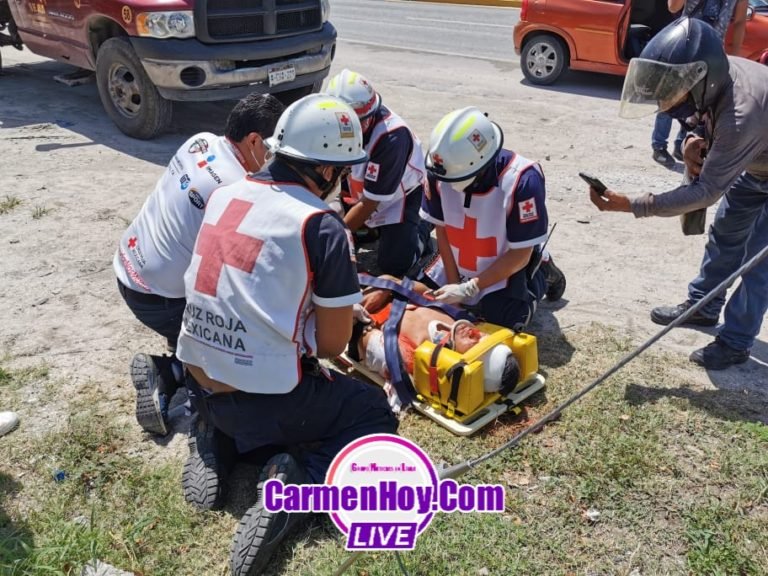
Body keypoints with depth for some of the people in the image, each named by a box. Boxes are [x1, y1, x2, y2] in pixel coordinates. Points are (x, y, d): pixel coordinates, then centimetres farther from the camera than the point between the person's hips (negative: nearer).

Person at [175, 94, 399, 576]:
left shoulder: (225, 196, 3)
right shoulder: (323, 227, -16)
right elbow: (333, 344, -9)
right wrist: (342, 316, 14)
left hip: (198, 383, 7)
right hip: (264, 401, -7)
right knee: (376, 414, 13)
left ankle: (220, 440, 12)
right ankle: (296, 483, -10)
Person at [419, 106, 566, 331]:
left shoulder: (521, 180, -35)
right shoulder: (440, 171, -25)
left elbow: (519, 255, -25)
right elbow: (442, 229, -9)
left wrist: (469, 288, -26)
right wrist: (453, 281, -12)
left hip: (506, 266, -4)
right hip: (458, 262, 4)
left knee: (502, 320, -15)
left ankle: (542, 275, 13)